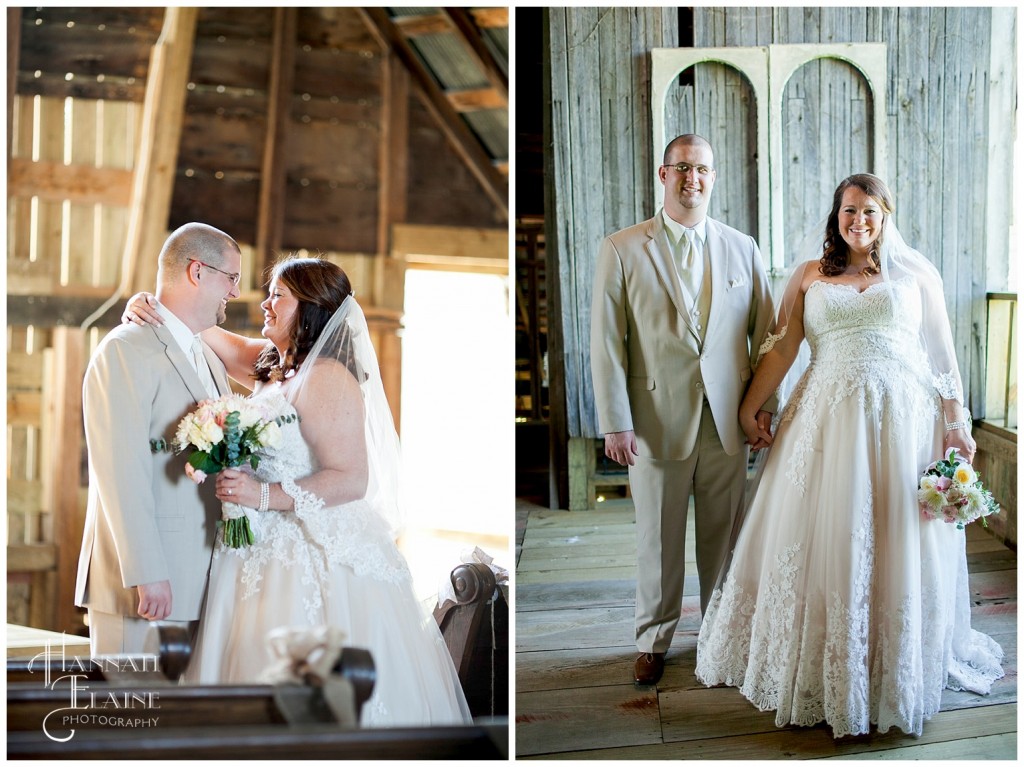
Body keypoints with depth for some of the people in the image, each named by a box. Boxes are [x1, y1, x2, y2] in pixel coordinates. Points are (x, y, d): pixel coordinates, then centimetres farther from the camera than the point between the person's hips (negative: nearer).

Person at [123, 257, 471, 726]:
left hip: (316, 560, -9)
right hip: (268, 556, 9)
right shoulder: (274, 365, 12)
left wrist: (264, 495, -25)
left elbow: (352, 479, -21)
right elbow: (224, 344, 25)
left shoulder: (327, 378, -15)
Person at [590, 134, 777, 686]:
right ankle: (654, 640, 25)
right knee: (658, 537, 9)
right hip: (658, 419, -2)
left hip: (726, 421, 2)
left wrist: (763, 404, 2)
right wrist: (616, 424, -9)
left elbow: (764, 331, 9)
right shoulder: (621, 250, -3)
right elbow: (607, 343, -5)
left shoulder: (742, 249, 7)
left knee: (723, 535, 11)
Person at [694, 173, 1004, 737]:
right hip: (827, 423, 1)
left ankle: (901, 670, 20)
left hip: (904, 422, -1)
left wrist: (956, 424, -1)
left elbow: (942, 353, 5)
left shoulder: (915, 272, 8)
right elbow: (780, 349, 7)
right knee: (822, 538, 4)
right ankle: (822, 672, 19)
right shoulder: (809, 275, 10)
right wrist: (747, 410, 2)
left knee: (899, 546, 3)